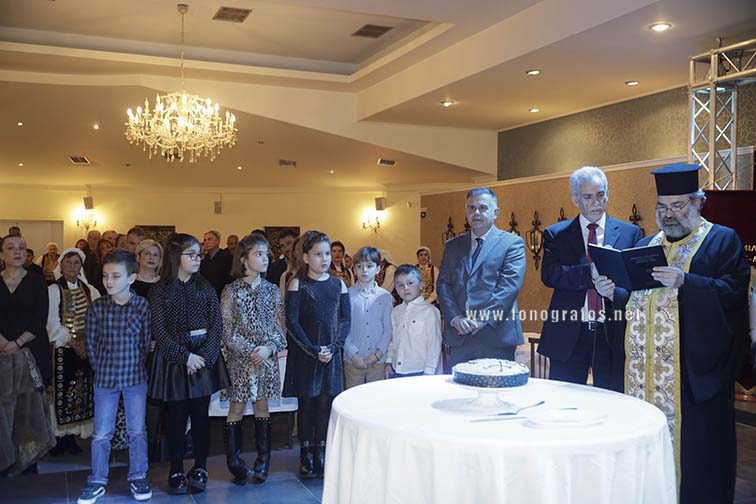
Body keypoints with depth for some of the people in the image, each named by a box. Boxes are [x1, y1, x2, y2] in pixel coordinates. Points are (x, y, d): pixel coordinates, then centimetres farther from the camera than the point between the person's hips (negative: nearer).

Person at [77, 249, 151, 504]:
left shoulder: (143, 306, -8)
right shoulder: (97, 307, -5)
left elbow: (147, 342, -2)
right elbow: (91, 343, 2)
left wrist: (137, 368, -2)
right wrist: (102, 369, 2)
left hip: (135, 377, -1)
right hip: (104, 378, 1)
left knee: (137, 431, 8)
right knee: (102, 433, 9)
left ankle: (138, 478, 22)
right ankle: (97, 481, 23)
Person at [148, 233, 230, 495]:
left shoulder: (205, 287, 5)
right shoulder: (160, 290, -2)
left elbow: (216, 324, 0)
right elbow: (159, 331, -8)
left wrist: (204, 355, -13)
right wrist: (185, 356, -15)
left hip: (205, 357, 2)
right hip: (173, 358, -2)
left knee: (201, 415, 5)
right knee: (176, 417, 3)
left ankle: (200, 469, 18)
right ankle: (176, 473, 15)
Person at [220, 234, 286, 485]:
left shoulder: (272, 291, 5)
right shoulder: (231, 291, -4)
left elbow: (279, 327, 4)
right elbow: (227, 331, -6)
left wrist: (269, 348, -13)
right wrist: (252, 350, -14)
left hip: (266, 359, 3)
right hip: (239, 359, -3)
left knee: (262, 407, 9)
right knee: (237, 409, 3)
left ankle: (262, 463, 18)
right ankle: (234, 462, 13)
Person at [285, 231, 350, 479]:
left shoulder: (338, 285, 7)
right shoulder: (298, 284, -2)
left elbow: (345, 319, 4)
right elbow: (292, 322, -8)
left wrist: (334, 347, -10)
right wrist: (314, 350, -14)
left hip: (331, 354, 3)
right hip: (306, 355, -2)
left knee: (326, 404, 4)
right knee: (307, 404, 4)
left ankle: (321, 456, 15)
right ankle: (306, 458, 15)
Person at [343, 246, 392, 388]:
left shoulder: (385, 297, 4)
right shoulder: (347, 295, -1)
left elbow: (388, 329, 4)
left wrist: (378, 354, -6)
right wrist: (353, 355, -8)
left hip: (378, 361, 1)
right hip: (353, 361, -1)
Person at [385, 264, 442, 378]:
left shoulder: (429, 311, -9)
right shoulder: (396, 312, 9)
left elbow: (434, 344, -9)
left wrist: (428, 372, -10)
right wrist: (389, 362, 9)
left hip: (419, 372, -5)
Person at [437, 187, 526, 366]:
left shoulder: (512, 243, 3)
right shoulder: (453, 245, 16)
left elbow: (510, 285, -8)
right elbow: (443, 284, 8)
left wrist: (484, 319, -16)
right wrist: (455, 318, -8)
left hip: (496, 336, -3)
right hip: (458, 336, 4)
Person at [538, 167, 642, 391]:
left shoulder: (630, 233, 8)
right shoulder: (556, 234, 5)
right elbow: (549, 274, -9)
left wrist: (615, 290, -17)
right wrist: (591, 272, -22)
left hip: (612, 335, 1)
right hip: (568, 337, 0)